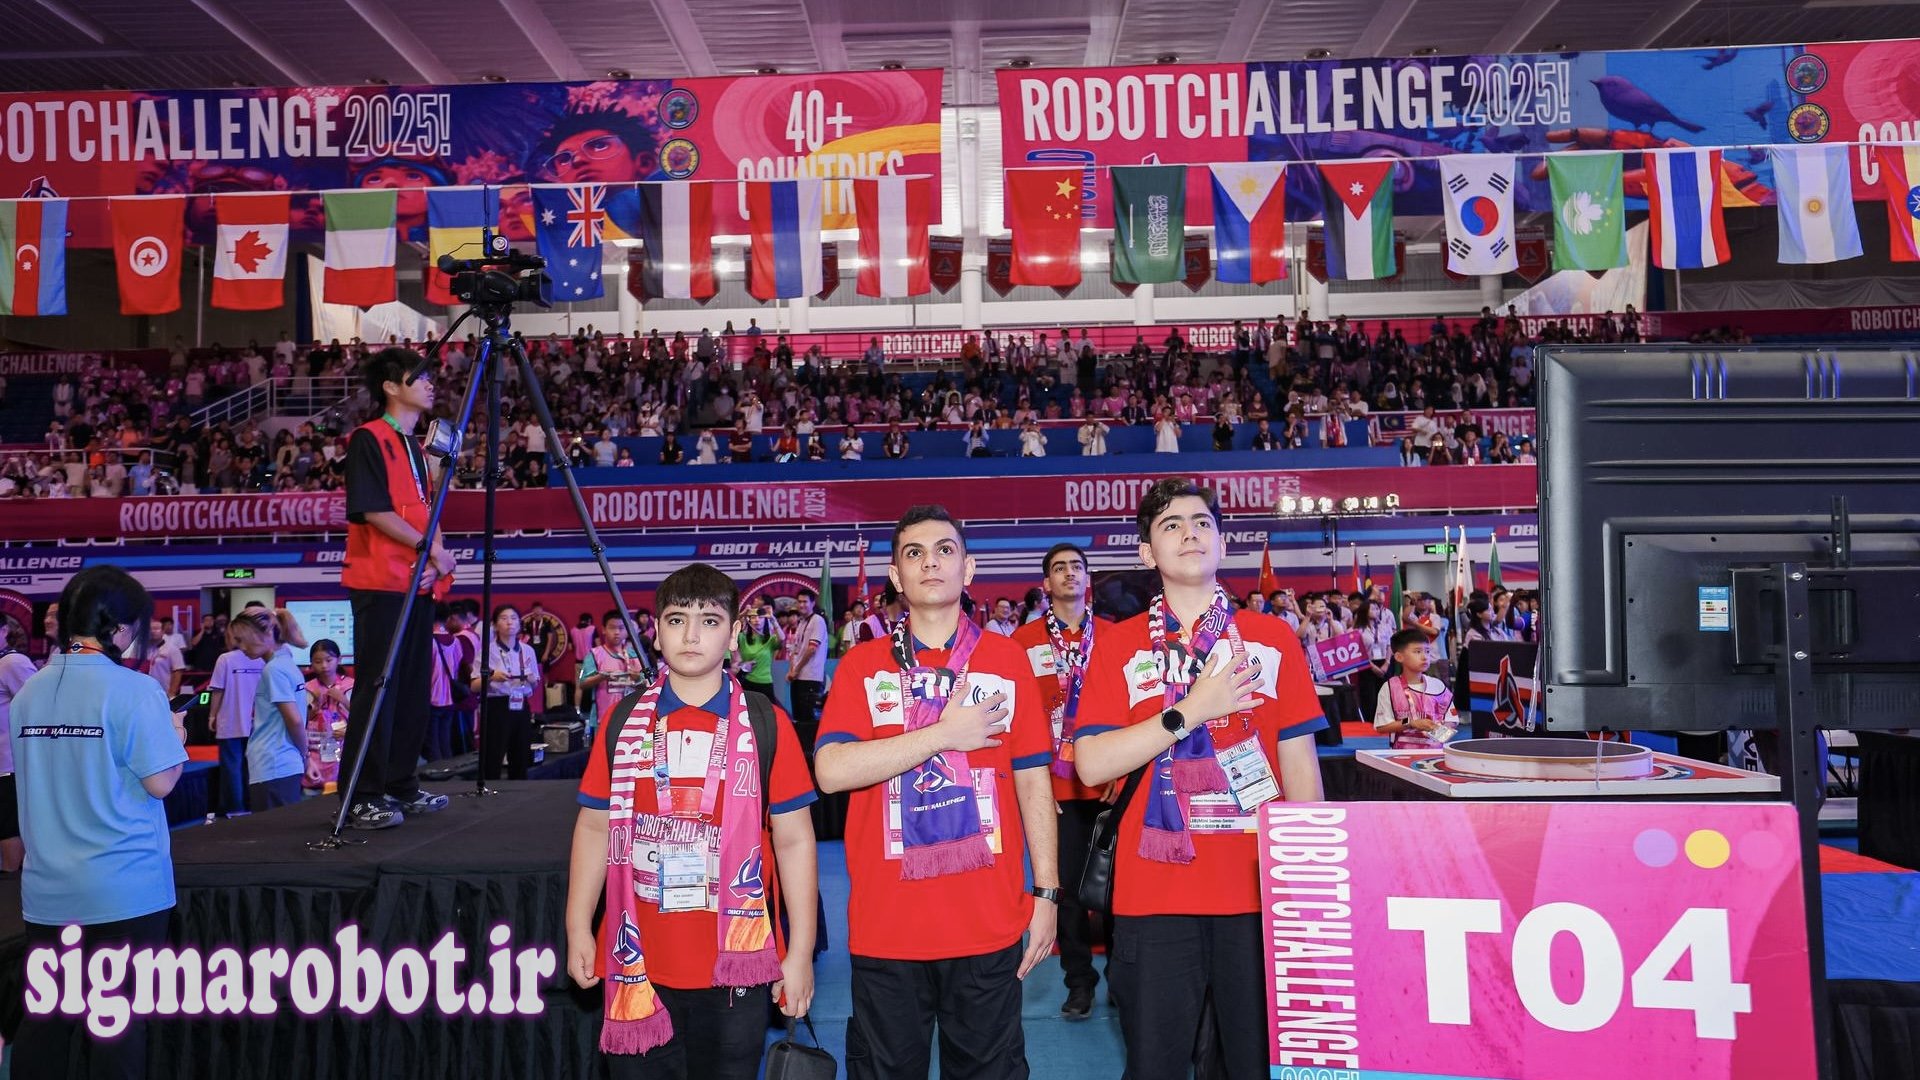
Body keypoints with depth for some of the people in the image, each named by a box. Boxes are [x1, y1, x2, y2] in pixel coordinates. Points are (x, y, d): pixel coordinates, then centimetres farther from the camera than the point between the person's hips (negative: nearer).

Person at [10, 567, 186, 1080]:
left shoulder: (29, 692, 5)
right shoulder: (133, 689, -14)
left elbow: (37, 775, 17)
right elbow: (161, 782, -15)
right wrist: (177, 737, 4)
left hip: (46, 889, 6)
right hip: (124, 888, -5)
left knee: (42, 1022, 14)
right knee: (119, 1022, 5)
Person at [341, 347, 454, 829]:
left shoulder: (415, 446, 19)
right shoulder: (368, 440, -6)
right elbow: (375, 510, -13)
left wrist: (436, 556, 2)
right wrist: (428, 547, -11)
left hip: (419, 581, 8)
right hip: (380, 582, -8)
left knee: (415, 689, 10)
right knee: (377, 689, -8)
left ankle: (402, 787, 19)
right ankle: (360, 800, -2)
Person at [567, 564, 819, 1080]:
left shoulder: (766, 723, -3)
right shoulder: (624, 722, 5)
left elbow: (794, 839, -3)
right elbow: (594, 827, 10)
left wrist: (800, 951, -5)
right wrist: (578, 929, 5)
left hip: (735, 963, -2)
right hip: (638, 964, 2)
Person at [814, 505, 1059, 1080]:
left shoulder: (1007, 659, 4)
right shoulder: (863, 665, 2)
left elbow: (1032, 780, 5)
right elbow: (831, 770, -11)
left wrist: (1046, 892, 1)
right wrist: (944, 734, -14)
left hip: (989, 924, 0)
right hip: (886, 927, 0)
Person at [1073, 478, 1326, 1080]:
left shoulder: (1273, 640, 7)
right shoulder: (1119, 647, 3)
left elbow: (1300, 764, 6)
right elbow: (1091, 764, -7)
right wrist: (1189, 712, -13)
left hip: (1258, 889, 1)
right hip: (1154, 893, -1)